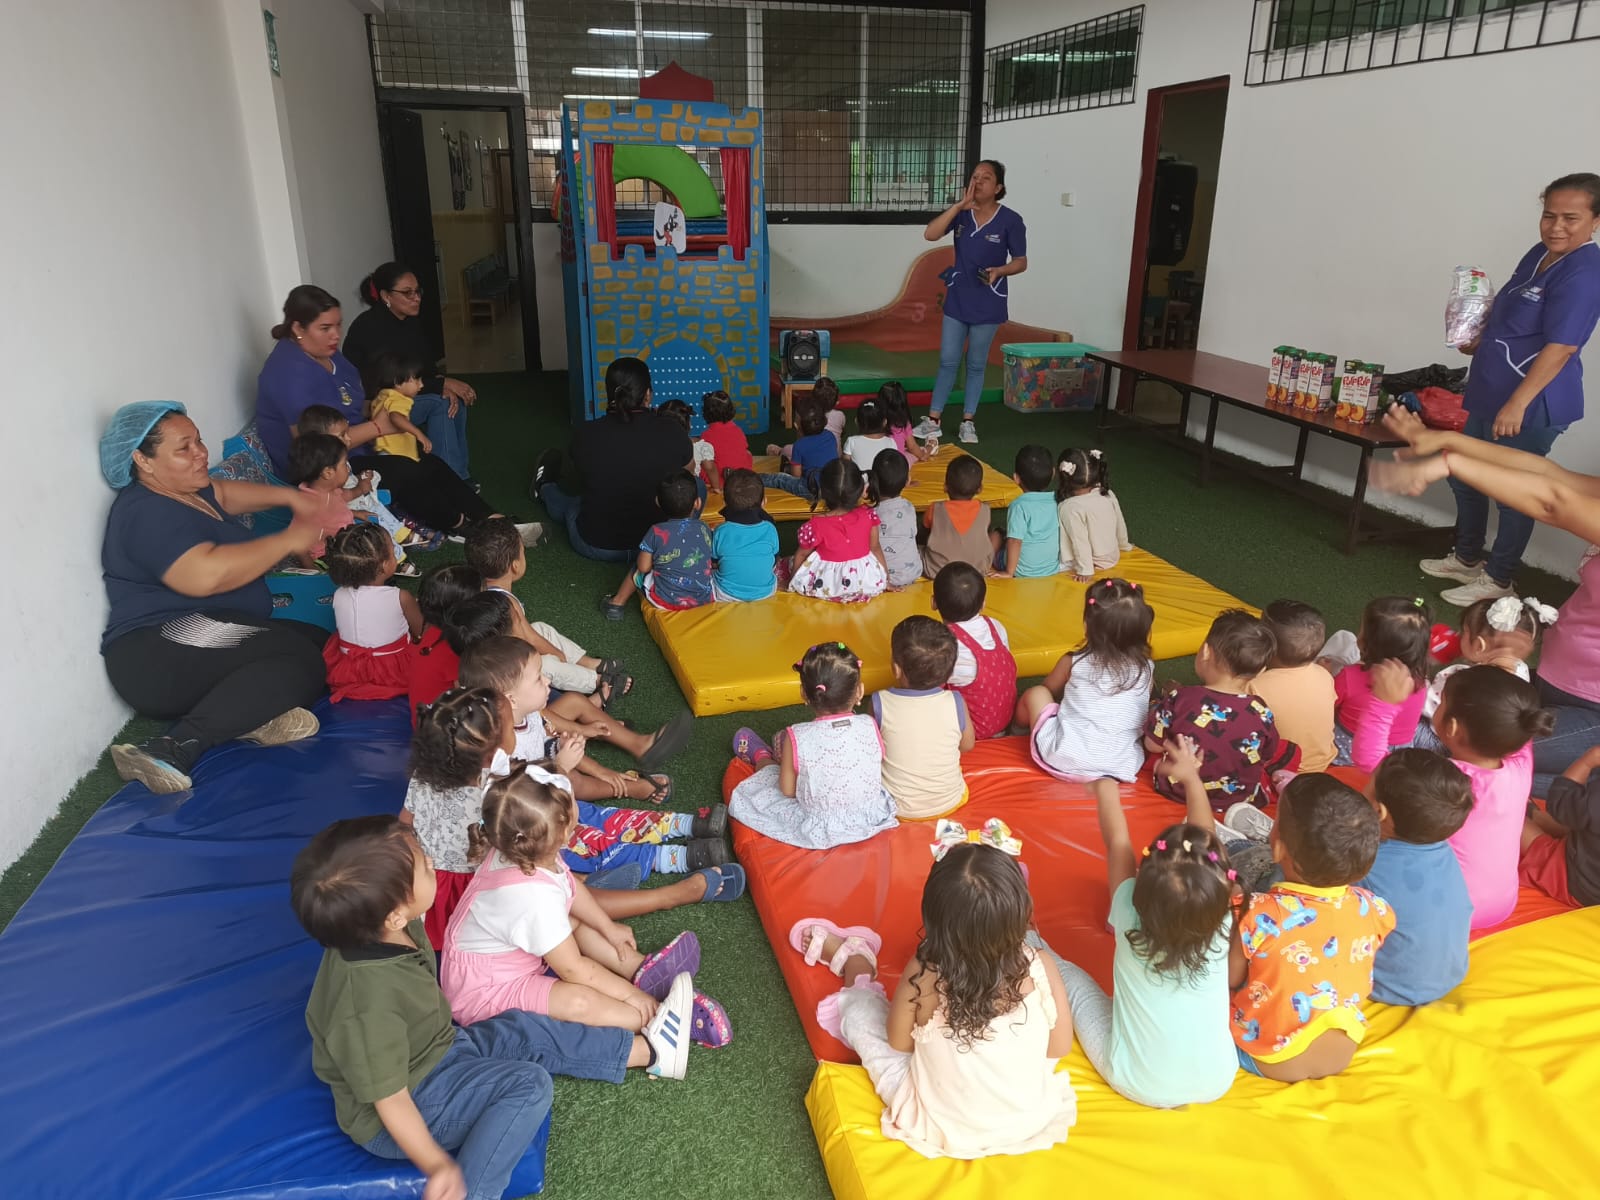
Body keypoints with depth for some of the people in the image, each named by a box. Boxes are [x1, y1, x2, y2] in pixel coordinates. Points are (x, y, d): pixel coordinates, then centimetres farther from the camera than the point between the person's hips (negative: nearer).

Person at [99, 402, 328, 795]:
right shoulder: (149, 513, -16)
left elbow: (225, 493, 29)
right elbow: (205, 575, -31)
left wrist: (289, 497, 8)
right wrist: (290, 539, -21)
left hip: (199, 641, 10)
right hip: (157, 654, -10)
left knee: (326, 644, -3)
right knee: (298, 658, -31)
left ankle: (253, 711, -24)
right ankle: (174, 748, -36)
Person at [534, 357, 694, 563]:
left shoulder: (586, 435, -17)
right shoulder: (673, 432, -16)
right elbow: (688, 470, 6)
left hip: (595, 546, -1)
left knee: (571, 503, 32)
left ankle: (545, 488, 65)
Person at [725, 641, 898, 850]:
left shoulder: (797, 738, -26)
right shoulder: (869, 726, -19)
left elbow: (788, 791, -13)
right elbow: (875, 775, -2)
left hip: (817, 833, -3)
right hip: (871, 822, 3)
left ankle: (762, 757, 55)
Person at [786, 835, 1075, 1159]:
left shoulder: (922, 975, -29)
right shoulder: (1040, 968, -25)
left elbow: (898, 1043, -10)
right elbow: (1060, 1049, -8)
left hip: (939, 1129, -2)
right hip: (1034, 1120, 3)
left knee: (859, 1008, 15)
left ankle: (853, 958, 47)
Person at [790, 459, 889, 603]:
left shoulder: (816, 526, -23)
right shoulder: (868, 515, -17)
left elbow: (802, 555, -5)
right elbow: (875, 548, -2)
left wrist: (793, 580, 13)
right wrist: (886, 580, 12)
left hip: (827, 588, -2)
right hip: (867, 583, 2)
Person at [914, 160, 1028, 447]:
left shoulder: (1010, 221, -8)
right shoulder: (961, 213, -1)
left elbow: (1021, 262, -3)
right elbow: (930, 234, -14)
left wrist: (999, 270, -23)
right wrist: (960, 205, -19)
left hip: (988, 304, -2)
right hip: (957, 300, 2)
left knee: (976, 365, 8)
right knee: (948, 362, 5)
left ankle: (968, 421, 19)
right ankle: (933, 419, 12)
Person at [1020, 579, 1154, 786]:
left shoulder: (1073, 663, -3)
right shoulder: (1146, 669, 2)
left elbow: (1049, 690, 18)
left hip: (1065, 760, -1)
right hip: (1123, 767, 1)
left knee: (1035, 694, 15)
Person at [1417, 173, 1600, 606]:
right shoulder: (1540, 254, 9)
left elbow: (1560, 347, -25)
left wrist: (1517, 404, -29)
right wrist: (1478, 341, 6)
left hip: (1531, 406, -10)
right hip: (1488, 394, 10)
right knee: (1464, 477, 19)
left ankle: (1497, 580, 16)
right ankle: (1467, 559, 35)